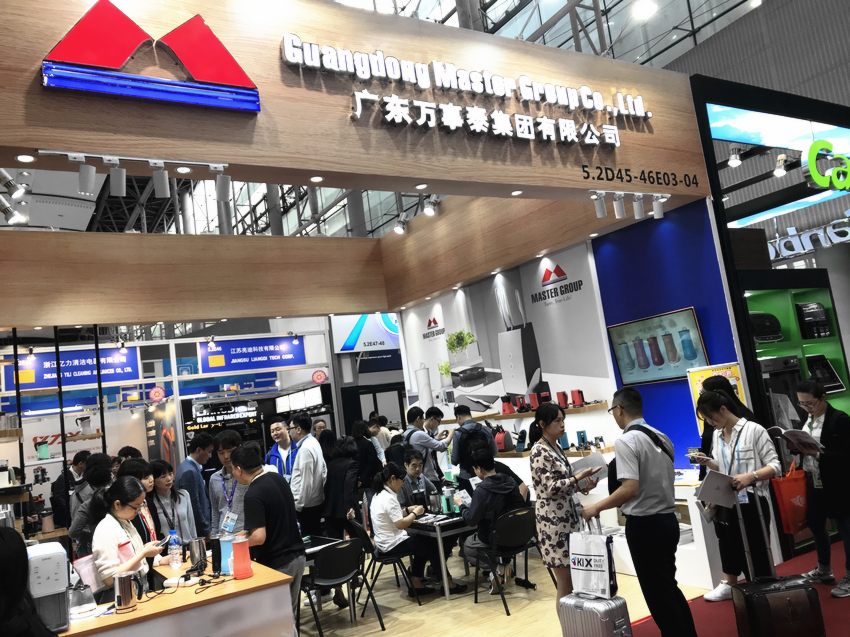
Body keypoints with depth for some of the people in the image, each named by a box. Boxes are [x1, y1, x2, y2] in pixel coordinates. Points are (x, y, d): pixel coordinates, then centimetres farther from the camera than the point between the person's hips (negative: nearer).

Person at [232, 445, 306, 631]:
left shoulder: (253, 494, -22)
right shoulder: (278, 478, 4)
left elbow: (259, 537, -25)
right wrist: (247, 532, 18)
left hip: (276, 564, -8)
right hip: (297, 556, 8)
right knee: (289, 615, 18)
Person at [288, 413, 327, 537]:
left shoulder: (305, 448, -18)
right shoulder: (313, 443, 11)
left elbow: (306, 480, -20)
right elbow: (323, 470, 17)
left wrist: (298, 504, -15)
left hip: (307, 504, -9)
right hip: (316, 500, 9)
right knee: (316, 536, 14)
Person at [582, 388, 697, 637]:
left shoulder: (626, 441, -18)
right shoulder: (662, 437, 7)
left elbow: (630, 488, -26)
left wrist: (597, 507, -15)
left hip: (644, 525, -8)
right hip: (668, 520, 8)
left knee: (658, 593, 5)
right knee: (668, 587, 21)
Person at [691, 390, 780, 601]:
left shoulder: (754, 430, -12)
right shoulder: (717, 435, 8)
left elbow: (774, 466, -13)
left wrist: (750, 476, -29)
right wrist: (708, 463, -3)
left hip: (752, 502, -6)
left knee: (755, 550, 4)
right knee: (731, 545, 18)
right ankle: (729, 584, 32)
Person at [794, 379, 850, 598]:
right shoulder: (807, 420, 7)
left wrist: (817, 454, -27)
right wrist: (796, 446, -7)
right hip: (812, 484, 7)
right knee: (816, 526, 17)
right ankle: (823, 571, 34)